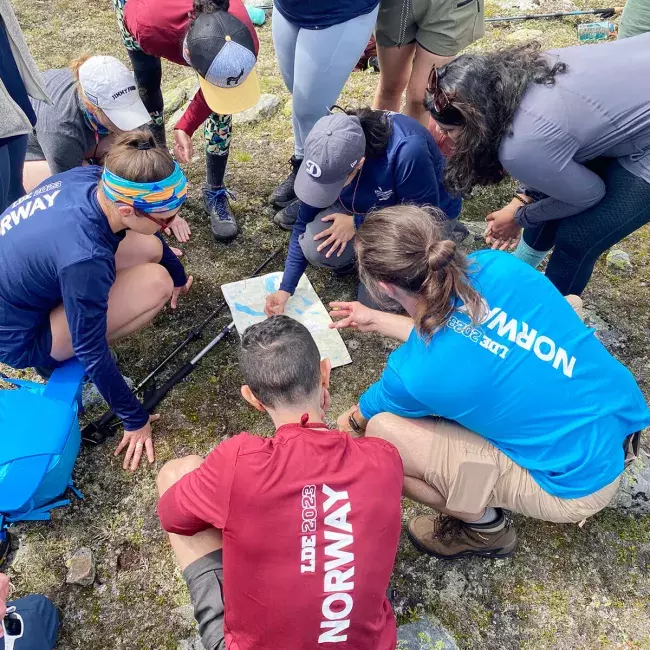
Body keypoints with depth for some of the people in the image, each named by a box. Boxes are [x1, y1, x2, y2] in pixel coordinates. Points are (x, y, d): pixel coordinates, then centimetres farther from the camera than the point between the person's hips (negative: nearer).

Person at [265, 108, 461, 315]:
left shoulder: (407, 151, -41)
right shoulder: (329, 154, -25)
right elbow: (305, 223, -14)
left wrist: (357, 224, -27)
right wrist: (285, 289, -15)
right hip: (368, 206, 3)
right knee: (315, 248, -25)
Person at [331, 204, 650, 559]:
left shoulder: (415, 372, -26)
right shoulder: (497, 266, -13)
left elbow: (369, 413, 1)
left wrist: (351, 420, 25)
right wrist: (377, 321, 16)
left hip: (582, 479, -7)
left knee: (380, 433, -15)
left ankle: (485, 528, 12)